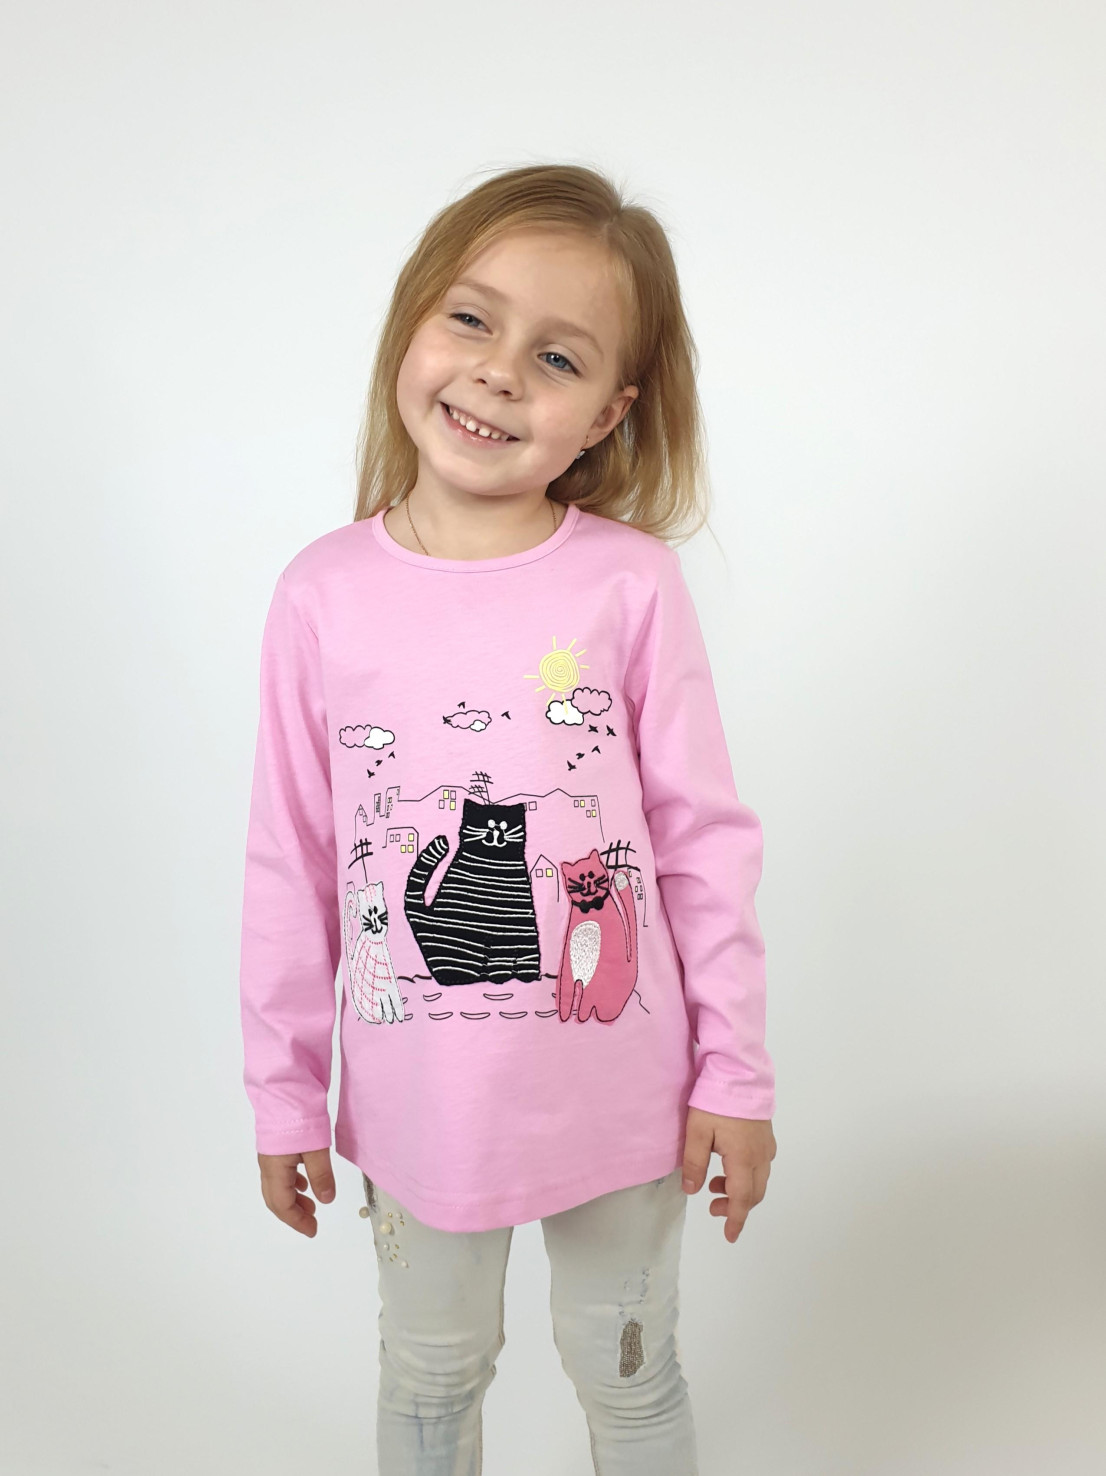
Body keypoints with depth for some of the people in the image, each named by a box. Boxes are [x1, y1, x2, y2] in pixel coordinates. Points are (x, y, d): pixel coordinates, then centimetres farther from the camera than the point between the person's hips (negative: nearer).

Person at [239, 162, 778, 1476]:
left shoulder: (631, 582, -13)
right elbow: (290, 867, -2)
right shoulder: (324, 593, -9)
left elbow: (706, 841, -6)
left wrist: (736, 1074, -2)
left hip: (616, 1086, -1)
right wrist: (284, 1095, 4)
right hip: (417, 1099, 1)